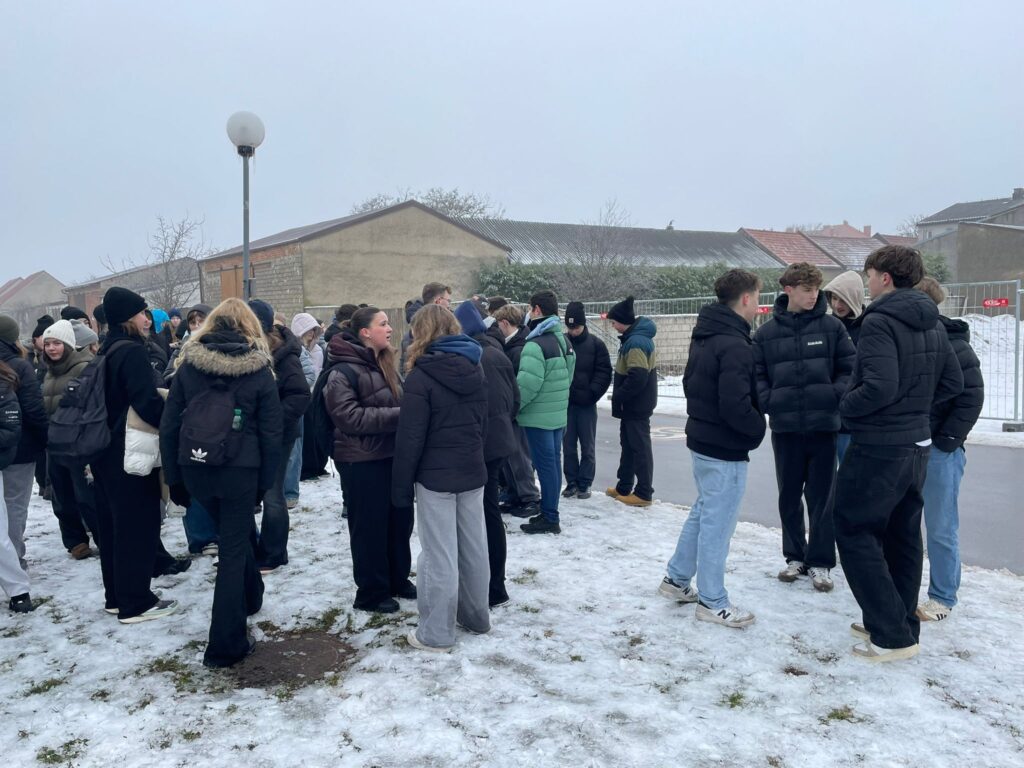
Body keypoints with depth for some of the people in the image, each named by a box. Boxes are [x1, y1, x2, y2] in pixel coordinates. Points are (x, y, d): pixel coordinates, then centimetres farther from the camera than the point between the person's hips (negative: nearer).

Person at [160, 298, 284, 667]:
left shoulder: (188, 365, 0)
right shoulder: (258, 369, -5)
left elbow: (169, 425, 1)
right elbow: (271, 431, -6)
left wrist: (174, 477, 8)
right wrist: (266, 481, 2)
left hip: (195, 469, 3)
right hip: (240, 470, -3)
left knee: (234, 533, 27)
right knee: (233, 550, 4)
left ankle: (250, 595, 44)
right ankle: (225, 645, 8)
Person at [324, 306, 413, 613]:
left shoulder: (385, 364, 12)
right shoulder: (343, 371, -15)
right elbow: (350, 416, -23)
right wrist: (397, 416, -24)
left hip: (393, 455, 8)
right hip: (362, 462, -8)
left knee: (399, 520, 16)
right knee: (370, 527, 4)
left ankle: (398, 579, 33)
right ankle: (371, 592, 18)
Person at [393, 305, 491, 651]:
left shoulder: (421, 376, -14)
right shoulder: (474, 369, 7)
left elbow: (410, 437, -15)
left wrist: (401, 485, -8)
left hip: (436, 476, -7)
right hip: (473, 470, 7)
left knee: (439, 554, -1)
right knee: (473, 546, 16)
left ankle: (436, 633, 8)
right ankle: (476, 616, 29)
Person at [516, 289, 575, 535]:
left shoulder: (536, 344, -18)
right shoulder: (564, 341, 11)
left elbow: (527, 384, -22)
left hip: (539, 416, -8)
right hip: (558, 414, 9)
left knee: (545, 465, -3)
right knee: (553, 462, 13)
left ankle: (549, 518, 3)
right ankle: (549, 513, 22)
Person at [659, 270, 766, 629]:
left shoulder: (704, 337, 9)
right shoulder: (735, 346, -22)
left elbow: (692, 383, 17)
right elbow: (736, 406, -27)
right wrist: (758, 428, -9)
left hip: (702, 439, 10)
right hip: (726, 449, -10)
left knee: (703, 512, 22)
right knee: (717, 522, 1)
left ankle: (677, 579, 32)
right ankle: (712, 602, 13)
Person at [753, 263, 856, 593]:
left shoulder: (832, 327, 0)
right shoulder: (766, 333, 3)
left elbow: (850, 368, 1)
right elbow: (756, 374, 5)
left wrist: (835, 397, -12)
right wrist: (769, 402, -9)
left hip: (824, 425, -1)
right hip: (784, 427, 1)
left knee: (822, 496, 5)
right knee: (789, 496, 12)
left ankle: (820, 562, 17)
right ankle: (795, 556, 27)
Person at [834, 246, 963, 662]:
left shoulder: (879, 321, -18)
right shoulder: (933, 324, 9)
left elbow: (879, 387, -27)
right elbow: (953, 383, 14)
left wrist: (846, 406, -10)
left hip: (878, 447, -9)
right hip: (916, 444, 9)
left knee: (855, 533, 1)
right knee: (903, 536, 17)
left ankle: (892, 635, 1)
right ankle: (901, 624, 27)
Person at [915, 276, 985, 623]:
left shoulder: (952, 344, -12)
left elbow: (972, 396, -13)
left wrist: (947, 440, -14)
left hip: (939, 450, -6)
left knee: (941, 528, 3)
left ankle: (942, 598, 15)